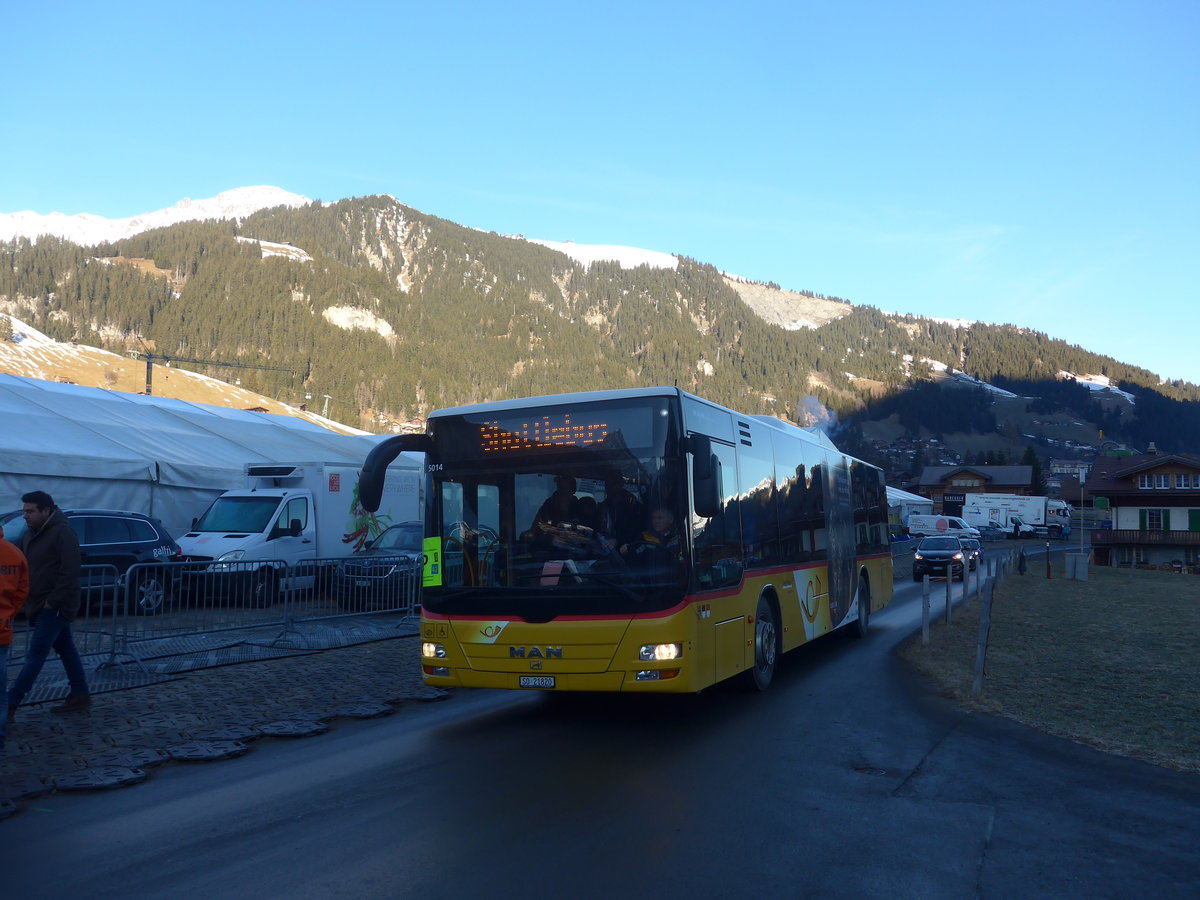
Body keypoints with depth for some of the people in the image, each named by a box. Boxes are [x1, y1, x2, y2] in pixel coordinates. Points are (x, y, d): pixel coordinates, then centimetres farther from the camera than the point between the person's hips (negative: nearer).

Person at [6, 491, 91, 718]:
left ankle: (10, 704, -6)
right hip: (40, 605, 9)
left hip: (54, 607, -9)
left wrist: (52, 601, -21)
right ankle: (80, 696, 20)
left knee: (36, 654, -7)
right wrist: (26, 600, 11)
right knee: (66, 650, 13)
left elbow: (69, 573, -21)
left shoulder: (62, 533, -16)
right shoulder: (30, 533, 12)